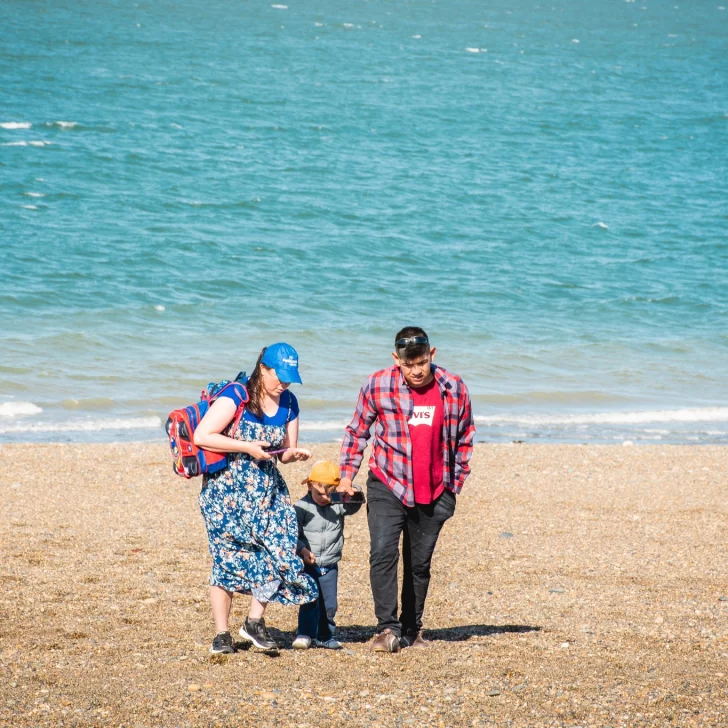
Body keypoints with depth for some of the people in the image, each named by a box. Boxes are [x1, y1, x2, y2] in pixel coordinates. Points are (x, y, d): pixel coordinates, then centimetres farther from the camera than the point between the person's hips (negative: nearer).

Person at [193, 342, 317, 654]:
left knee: (277, 548, -11)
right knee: (228, 556, -4)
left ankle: (255, 621, -1)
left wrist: (294, 453, -10)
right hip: (227, 488, -6)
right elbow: (201, 436, -20)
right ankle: (221, 634, 3)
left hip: (266, 487, 6)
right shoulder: (236, 398, -14)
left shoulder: (289, 404, 7)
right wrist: (247, 448, -21)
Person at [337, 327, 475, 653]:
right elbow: (356, 431, 7)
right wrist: (346, 476, 3)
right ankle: (387, 629, -15)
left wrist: (455, 485, 11)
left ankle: (411, 630, 20)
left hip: (433, 495, 2)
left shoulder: (454, 388, -2)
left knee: (420, 564, 8)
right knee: (383, 553, -17)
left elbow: (464, 439, 10)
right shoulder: (377, 385, -5)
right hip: (387, 486, -1)